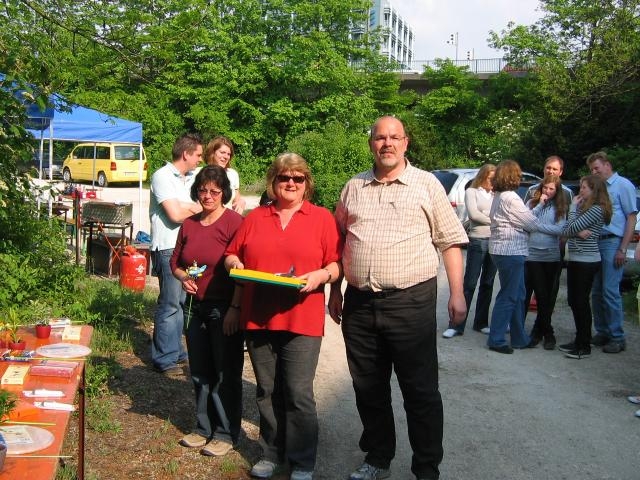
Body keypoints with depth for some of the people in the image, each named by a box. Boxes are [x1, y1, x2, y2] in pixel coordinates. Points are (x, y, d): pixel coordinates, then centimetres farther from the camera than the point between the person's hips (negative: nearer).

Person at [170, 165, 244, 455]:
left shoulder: (235, 222, -12)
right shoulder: (189, 224, 8)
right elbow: (175, 261, 18)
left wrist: (235, 308, -19)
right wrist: (183, 276, -4)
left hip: (224, 308, -6)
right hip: (195, 306, 7)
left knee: (225, 374, 5)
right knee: (199, 371, 16)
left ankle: (226, 434, 18)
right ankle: (204, 428, 31)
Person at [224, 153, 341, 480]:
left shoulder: (322, 218, 4)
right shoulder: (255, 218, 12)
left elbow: (337, 264, 1)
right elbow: (232, 254, 18)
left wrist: (321, 275, -18)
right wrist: (235, 264, -4)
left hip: (302, 320, -3)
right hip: (258, 318, 4)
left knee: (298, 394, -2)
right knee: (267, 392, 14)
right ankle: (271, 453, 29)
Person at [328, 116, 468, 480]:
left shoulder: (427, 184, 3)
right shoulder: (353, 188, 12)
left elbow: (451, 241, 2)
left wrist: (457, 294, -5)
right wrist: (335, 290, 15)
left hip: (411, 301, -4)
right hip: (359, 303, 4)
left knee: (421, 391, 2)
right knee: (369, 389, 14)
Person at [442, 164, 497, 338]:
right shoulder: (472, 192, 4)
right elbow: (473, 214, -8)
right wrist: (493, 221, -2)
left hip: (495, 242, 5)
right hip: (478, 240, -5)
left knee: (487, 284, 9)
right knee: (469, 284, -6)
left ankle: (481, 323, 18)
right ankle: (456, 325, -3)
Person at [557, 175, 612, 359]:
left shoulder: (597, 209, -13)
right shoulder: (584, 207, 15)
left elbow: (572, 228, -18)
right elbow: (566, 231, 8)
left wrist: (573, 207, -6)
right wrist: (578, 232, -12)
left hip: (587, 262, -9)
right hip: (575, 260, 9)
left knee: (581, 302, -4)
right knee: (573, 301, 13)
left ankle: (584, 346, 4)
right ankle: (579, 340, 23)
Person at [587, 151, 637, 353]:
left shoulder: (623, 185, -1)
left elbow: (631, 217, -6)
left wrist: (623, 249, -13)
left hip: (612, 242, -7)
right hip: (595, 243, 7)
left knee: (610, 291, -9)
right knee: (596, 292, 8)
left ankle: (617, 338, -1)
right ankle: (602, 333, 18)